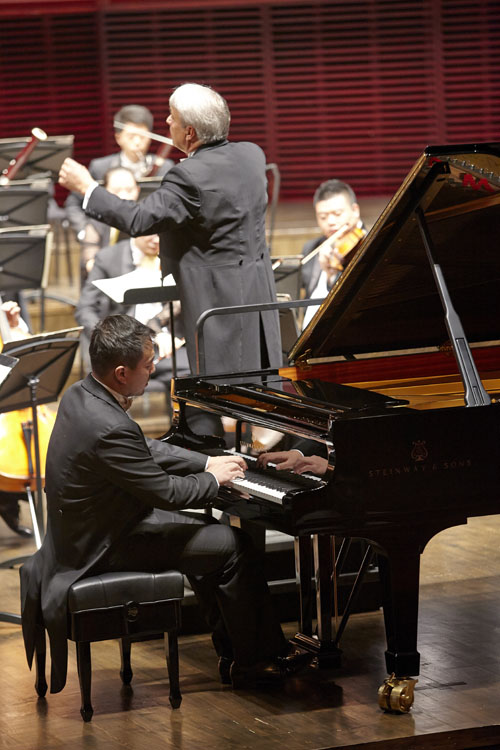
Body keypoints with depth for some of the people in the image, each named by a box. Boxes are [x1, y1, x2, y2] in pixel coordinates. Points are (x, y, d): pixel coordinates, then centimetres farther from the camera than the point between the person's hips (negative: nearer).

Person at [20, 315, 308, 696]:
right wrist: (213, 479, -4)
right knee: (234, 546, -5)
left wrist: (208, 462, 10)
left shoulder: (81, 394, -1)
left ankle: (231, 647, 26)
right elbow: (165, 492, -22)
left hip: (86, 525, 10)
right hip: (105, 546, -10)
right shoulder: (110, 429, -32)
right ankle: (251, 661, 9)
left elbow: (145, 449, 14)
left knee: (205, 528, 22)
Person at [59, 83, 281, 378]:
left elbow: (138, 220, -23)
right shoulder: (253, 155, 2)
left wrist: (87, 187, -11)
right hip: (261, 288, 8)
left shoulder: (191, 175, -22)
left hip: (219, 298, -8)